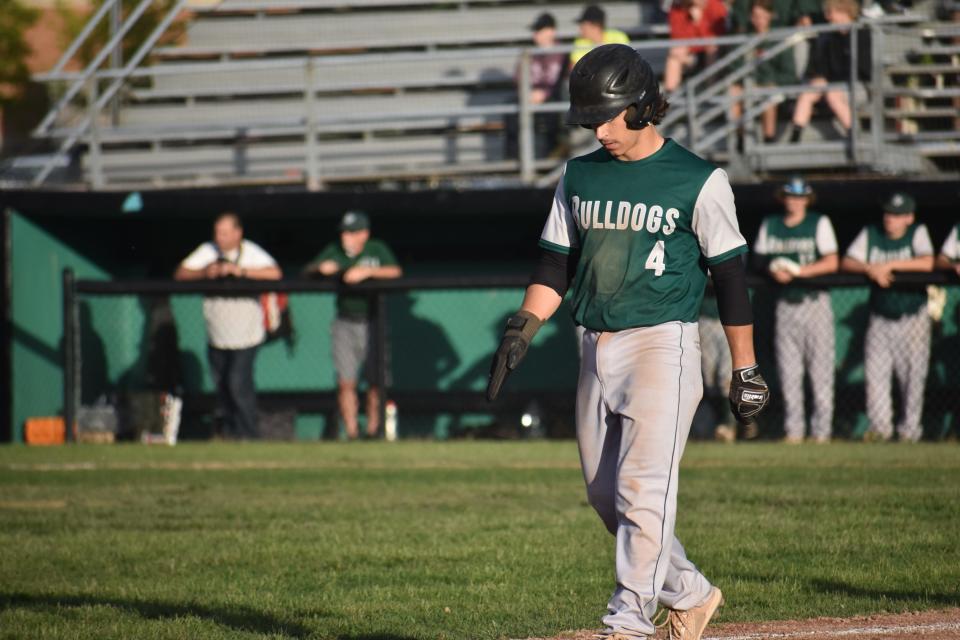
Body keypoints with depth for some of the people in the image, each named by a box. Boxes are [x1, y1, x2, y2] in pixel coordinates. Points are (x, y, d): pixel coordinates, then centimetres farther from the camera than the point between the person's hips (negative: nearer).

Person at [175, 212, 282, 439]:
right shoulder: (208, 251, 4)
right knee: (221, 385, 6)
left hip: (245, 333, -4)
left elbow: (275, 273, -22)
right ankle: (230, 432, 19)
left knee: (238, 382, -15)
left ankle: (249, 435, -7)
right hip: (216, 334, 4)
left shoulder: (251, 252, -6)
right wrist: (204, 272, -18)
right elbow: (180, 274, 0)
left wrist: (240, 271, -27)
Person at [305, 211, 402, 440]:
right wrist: (321, 268, -14)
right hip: (345, 325, 2)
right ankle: (351, 433, -2)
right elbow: (307, 271, 8)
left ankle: (373, 429, 8)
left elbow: (396, 272, -14)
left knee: (375, 380, -1)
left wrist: (367, 272, -25)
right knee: (346, 382, -5)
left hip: (372, 324, -2)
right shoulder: (334, 251, 7)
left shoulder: (377, 250, 0)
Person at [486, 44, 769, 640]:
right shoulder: (580, 176, 12)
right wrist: (523, 326, -1)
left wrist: (746, 369, -4)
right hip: (596, 351, 7)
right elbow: (556, 264, 15)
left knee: (643, 491, -14)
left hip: (663, 347, -7)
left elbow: (730, 277, -3)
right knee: (605, 494, 10)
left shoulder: (698, 181, -5)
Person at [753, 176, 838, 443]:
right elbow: (760, 258, 13)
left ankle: (821, 429, -2)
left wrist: (798, 271, -17)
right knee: (788, 371, 3)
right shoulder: (769, 225, 11)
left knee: (820, 368, -5)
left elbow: (832, 262, -8)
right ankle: (793, 429, 7)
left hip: (815, 300, -3)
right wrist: (773, 270, -9)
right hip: (785, 304, 3)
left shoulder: (820, 223, 0)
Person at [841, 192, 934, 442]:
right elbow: (846, 263, -4)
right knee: (874, 372, -4)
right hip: (880, 319, 3)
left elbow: (927, 263, -23)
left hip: (912, 318, -3)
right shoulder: (870, 234, 2)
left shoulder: (918, 233, -6)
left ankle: (910, 428, 8)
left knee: (913, 374, -2)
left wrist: (889, 265, -23)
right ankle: (880, 426, 3)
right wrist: (870, 269, -23)